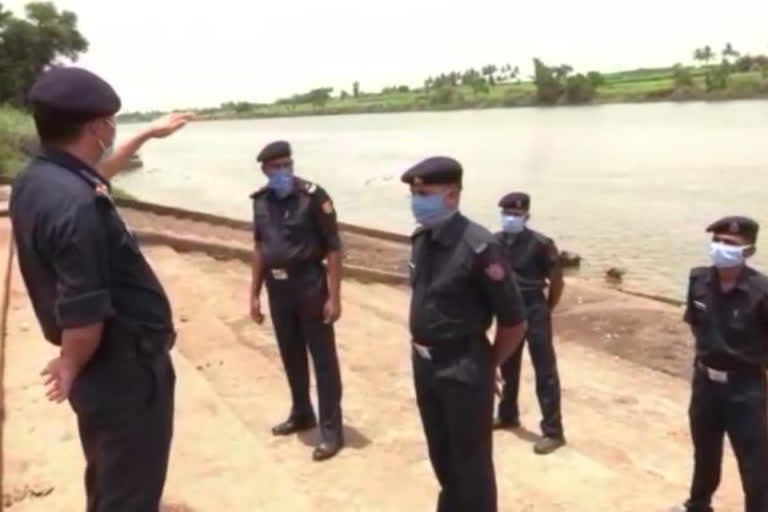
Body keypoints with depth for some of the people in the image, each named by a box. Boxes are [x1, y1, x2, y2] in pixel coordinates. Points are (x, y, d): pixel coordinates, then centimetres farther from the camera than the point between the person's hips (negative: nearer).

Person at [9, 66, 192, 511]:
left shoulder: (36, 180, 2)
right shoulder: (76, 204, -29)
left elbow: (94, 173, 25)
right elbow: (84, 317, -31)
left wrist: (148, 135, 35)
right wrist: (71, 369, -10)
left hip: (105, 367, 9)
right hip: (125, 368, -9)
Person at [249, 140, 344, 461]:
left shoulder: (313, 197, -14)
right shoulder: (261, 201, 4)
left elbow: (333, 248, -13)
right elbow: (260, 248, 14)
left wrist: (334, 297, -16)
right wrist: (254, 293, 12)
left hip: (310, 285, -6)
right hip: (278, 287, 6)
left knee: (323, 357, 3)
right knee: (291, 355, 17)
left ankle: (331, 428, 12)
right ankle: (301, 414, 35)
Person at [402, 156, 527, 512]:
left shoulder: (478, 247, -23)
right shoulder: (421, 240, 0)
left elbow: (514, 322, -17)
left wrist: (489, 365, -3)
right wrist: (422, 350, 13)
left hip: (463, 370, -7)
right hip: (424, 365, 7)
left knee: (471, 463, 9)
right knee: (441, 456, 24)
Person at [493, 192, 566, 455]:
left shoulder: (540, 244, -17)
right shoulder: (496, 242, -4)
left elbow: (557, 281, -7)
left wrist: (546, 310, 2)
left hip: (534, 312, -5)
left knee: (545, 372, 0)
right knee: (508, 368, 19)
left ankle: (553, 432, 6)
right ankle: (507, 415, 37)